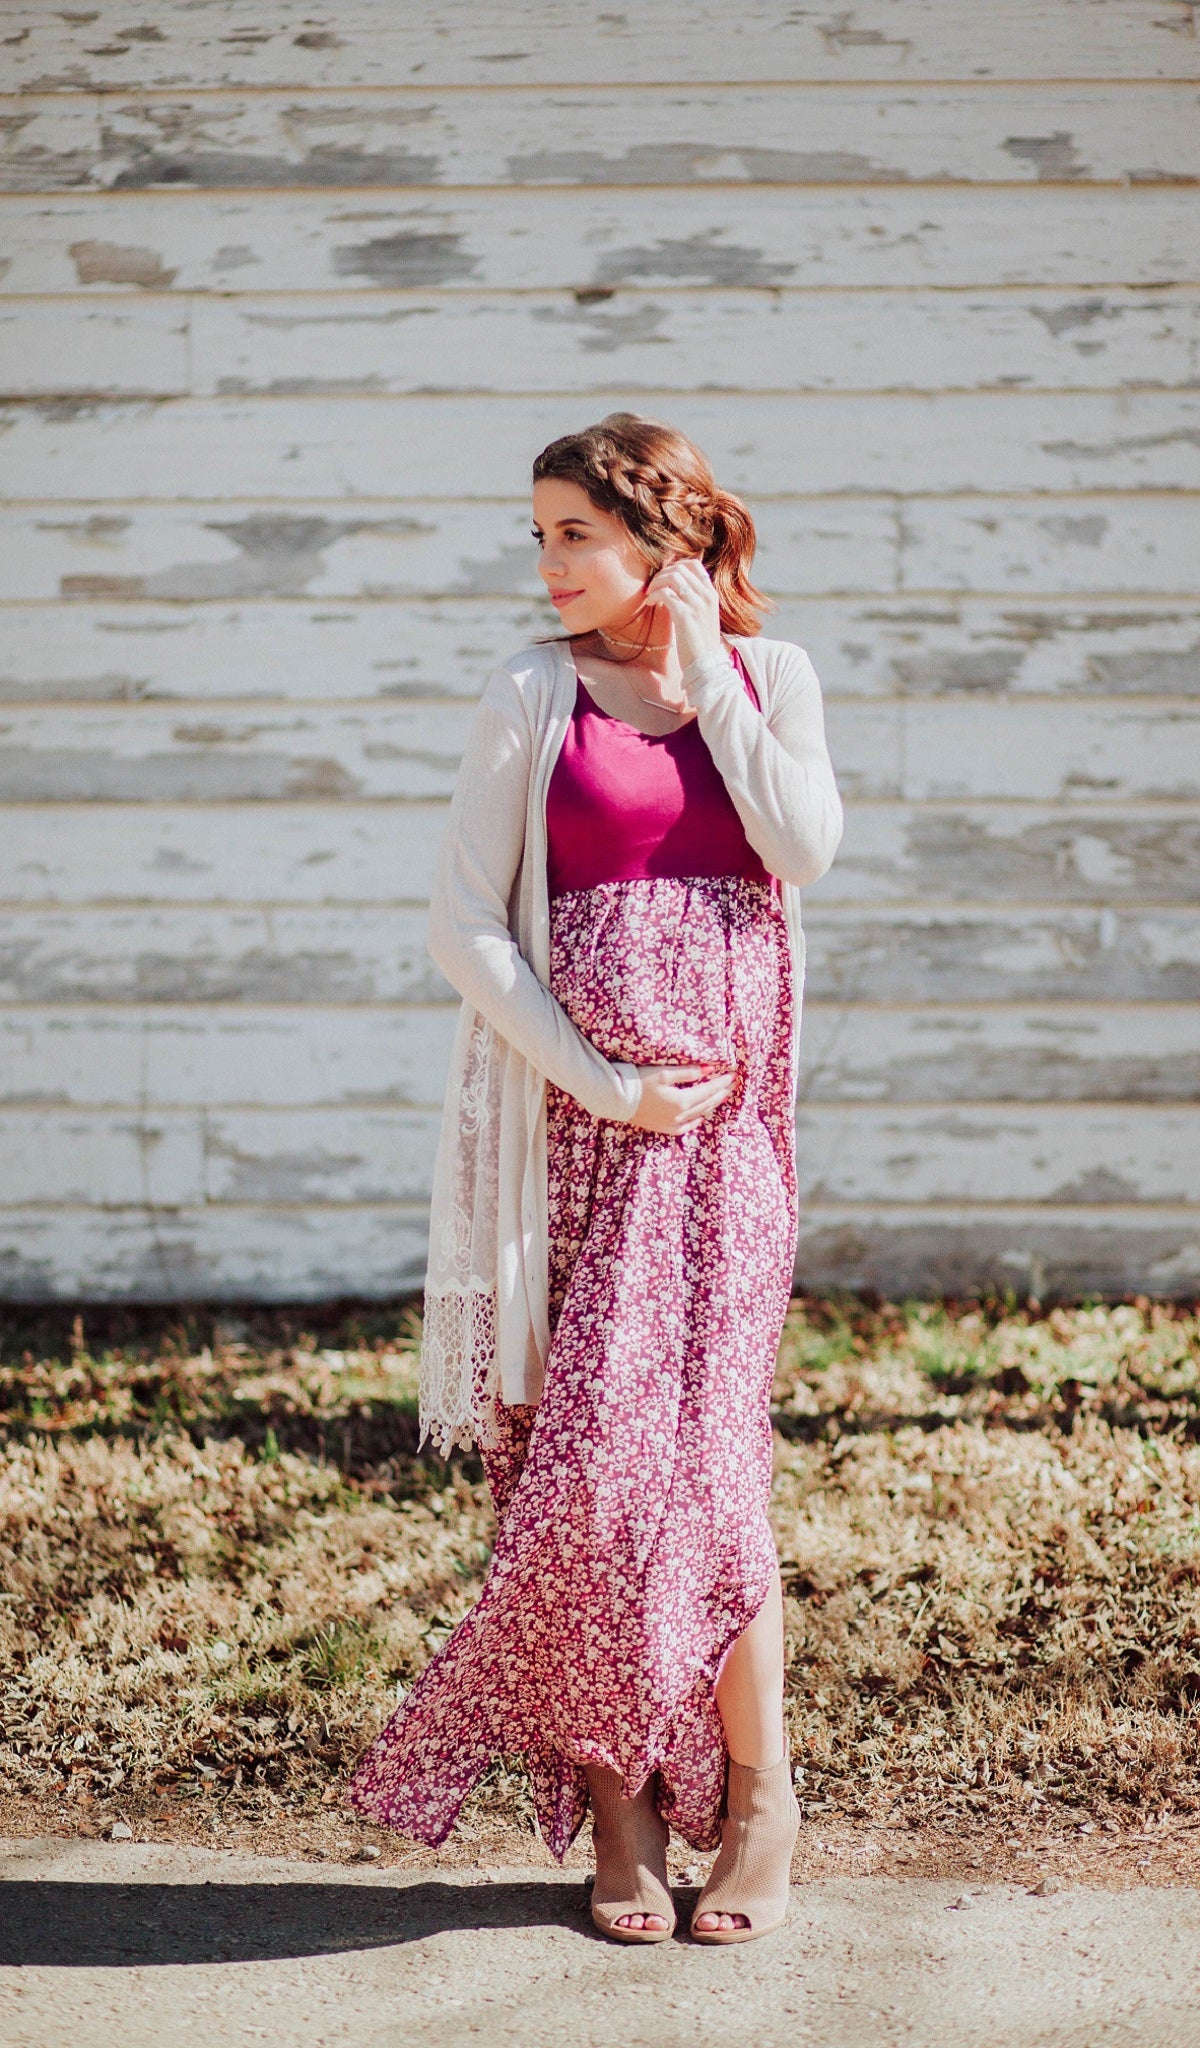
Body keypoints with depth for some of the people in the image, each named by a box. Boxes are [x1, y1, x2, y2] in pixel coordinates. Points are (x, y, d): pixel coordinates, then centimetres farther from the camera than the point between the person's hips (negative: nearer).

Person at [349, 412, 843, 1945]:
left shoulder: (768, 676, 9)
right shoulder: (533, 696, 4)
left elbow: (804, 851, -9)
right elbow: (463, 924, -2)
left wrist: (701, 668, -5)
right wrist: (602, 1082, -9)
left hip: (722, 1117, 0)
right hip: (573, 1117, 0)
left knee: (692, 1447, -7)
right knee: (580, 1456, 0)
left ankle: (752, 1794, 11)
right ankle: (619, 1809, 14)